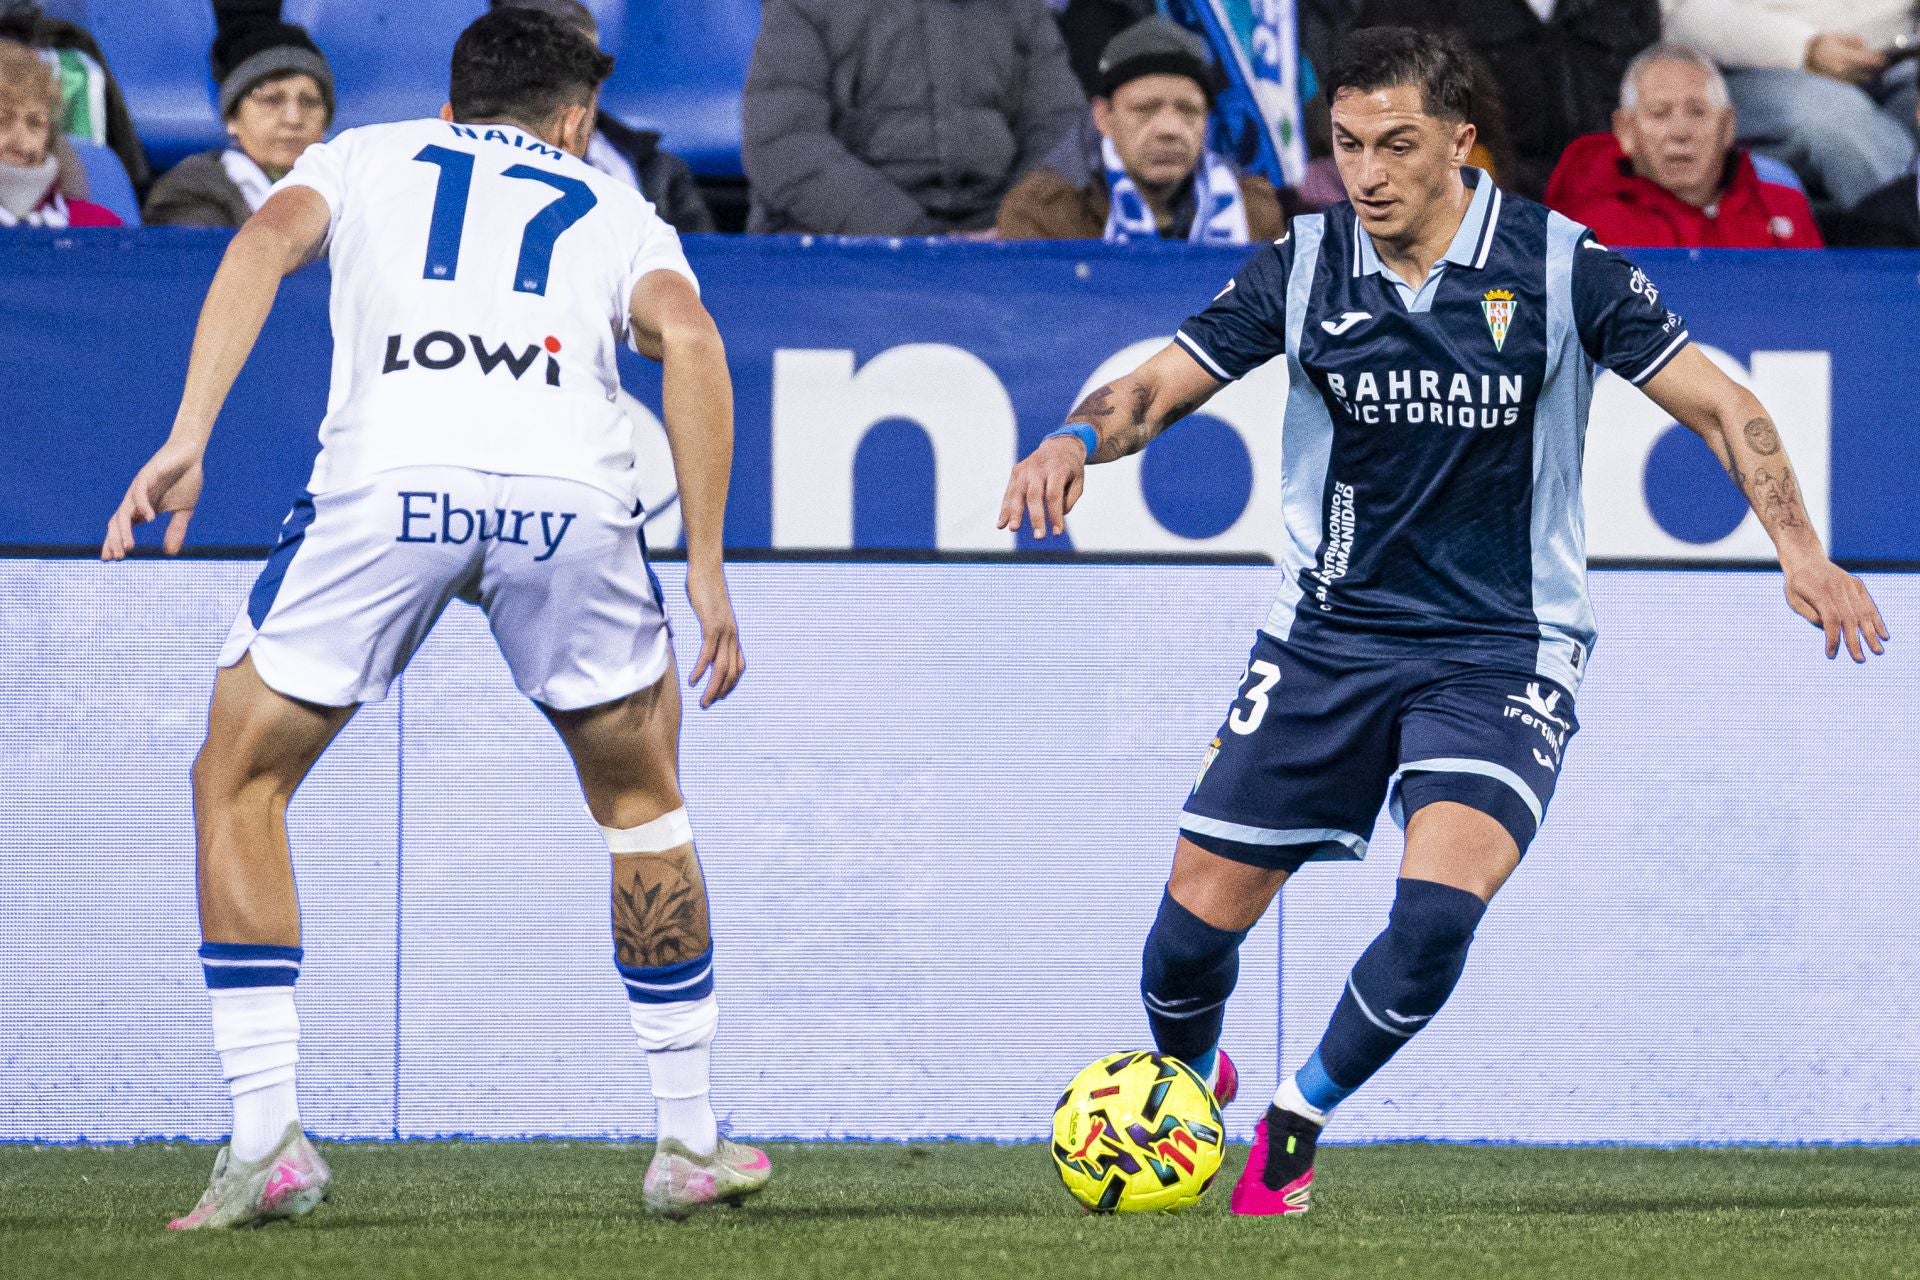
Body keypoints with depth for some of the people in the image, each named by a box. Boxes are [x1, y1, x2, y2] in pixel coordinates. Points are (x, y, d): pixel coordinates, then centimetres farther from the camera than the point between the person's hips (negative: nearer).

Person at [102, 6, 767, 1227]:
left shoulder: (364, 158, 31)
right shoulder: (610, 206, 31)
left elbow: (267, 240, 9)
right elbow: (687, 335, 10)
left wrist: (188, 439, 1)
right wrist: (706, 564, 10)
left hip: (387, 482, -1)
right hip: (570, 489, 1)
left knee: (239, 784, 17)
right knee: (640, 796, 26)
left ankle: (267, 1136, 5)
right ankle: (689, 1139, 26)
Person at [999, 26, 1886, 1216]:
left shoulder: (1560, 265, -10)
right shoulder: (1304, 266, -4)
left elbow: (1718, 403, -6)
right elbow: (1161, 384, -2)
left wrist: (1803, 552, -18)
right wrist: (1077, 438, -25)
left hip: (1503, 648, -2)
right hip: (1329, 635, 2)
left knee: (1440, 906, -25)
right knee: (1201, 910, -1)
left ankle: (1301, 1118, 0)